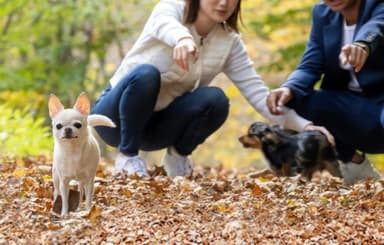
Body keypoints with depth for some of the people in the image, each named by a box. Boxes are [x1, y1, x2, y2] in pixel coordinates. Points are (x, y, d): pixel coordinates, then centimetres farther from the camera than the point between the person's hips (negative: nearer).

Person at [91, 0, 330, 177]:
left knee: (215, 99, -25)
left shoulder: (230, 42, -4)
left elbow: (257, 92, -11)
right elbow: (164, 24, -40)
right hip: (116, 115, -3)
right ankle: (128, 155, -16)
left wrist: (303, 126, -27)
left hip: (156, 126, 3)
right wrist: (182, 38, -66)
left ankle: (177, 155, 1)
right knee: (146, 73, -35)